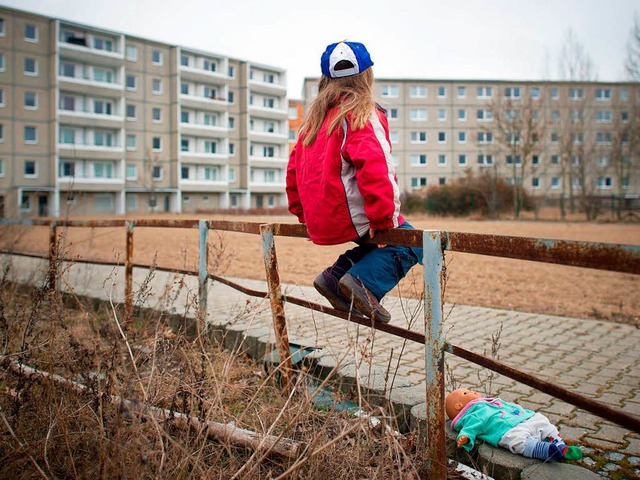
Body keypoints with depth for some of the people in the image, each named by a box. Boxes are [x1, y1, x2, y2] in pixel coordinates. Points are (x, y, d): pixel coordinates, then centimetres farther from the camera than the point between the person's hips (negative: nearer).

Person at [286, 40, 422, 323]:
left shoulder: (315, 117, 14)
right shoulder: (361, 114, -10)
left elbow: (294, 167, 18)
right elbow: (373, 166, -25)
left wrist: (303, 213, 25)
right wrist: (382, 219, -21)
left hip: (319, 222, 8)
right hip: (349, 216, -8)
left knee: (382, 240, 23)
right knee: (410, 243, 4)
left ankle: (335, 277, 10)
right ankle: (365, 281, -15)